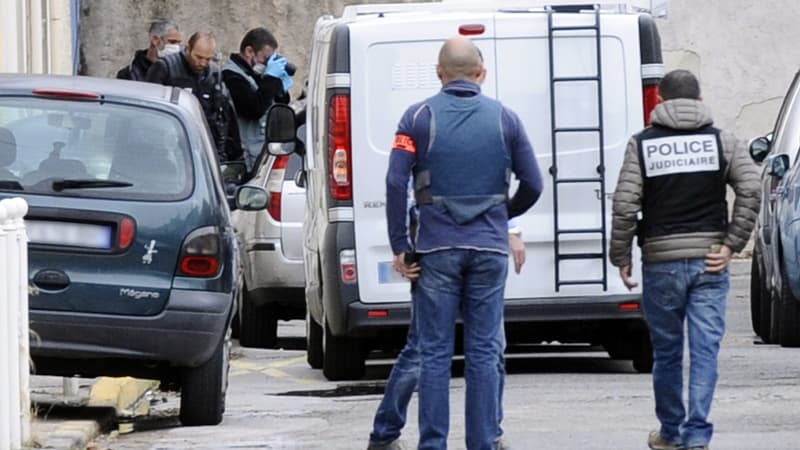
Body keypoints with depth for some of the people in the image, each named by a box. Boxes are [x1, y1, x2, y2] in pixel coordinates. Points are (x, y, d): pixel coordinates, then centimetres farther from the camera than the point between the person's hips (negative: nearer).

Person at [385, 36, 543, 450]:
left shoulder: (420, 117, -2)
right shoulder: (504, 119, 3)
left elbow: (396, 183, -9)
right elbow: (533, 185, 6)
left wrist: (399, 245, -2)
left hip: (437, 249, -1)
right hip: (489, 249, 1)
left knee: (434, 353, 2)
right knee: (484, 352, 4)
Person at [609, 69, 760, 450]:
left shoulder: (642, 144, 0)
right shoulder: (721, 141, 3)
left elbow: (624, 205, -7)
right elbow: (750, 191, -8)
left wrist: (620, 257, 2)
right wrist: (731, 245, -3)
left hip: (662, 262, 0)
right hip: (709, 261, 0)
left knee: (667, 352, 12)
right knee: (705, 351, -1)